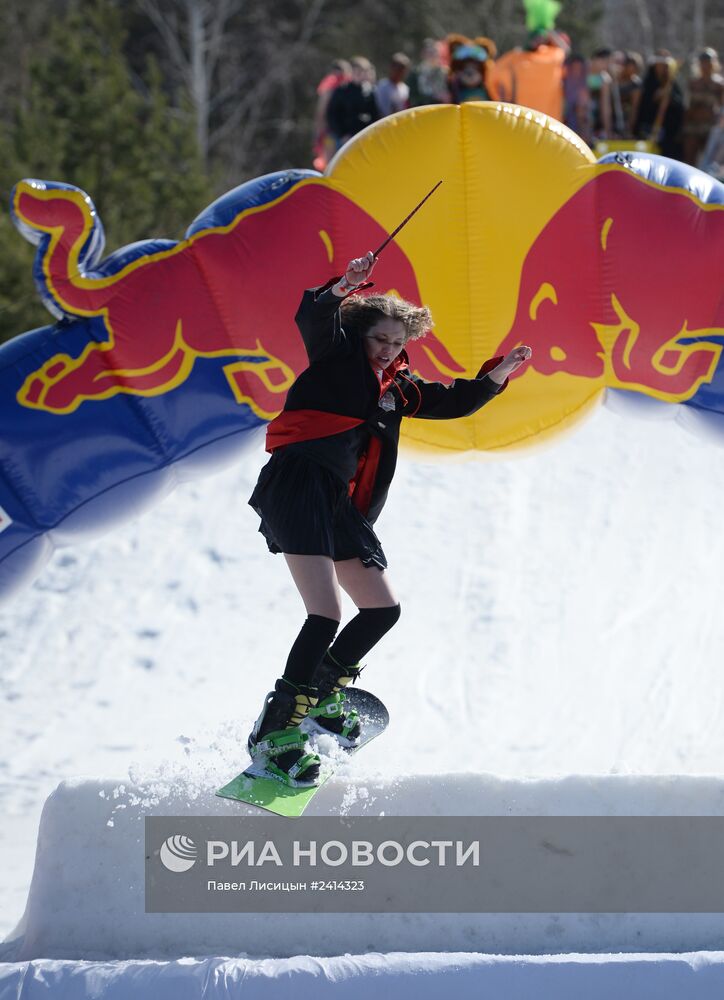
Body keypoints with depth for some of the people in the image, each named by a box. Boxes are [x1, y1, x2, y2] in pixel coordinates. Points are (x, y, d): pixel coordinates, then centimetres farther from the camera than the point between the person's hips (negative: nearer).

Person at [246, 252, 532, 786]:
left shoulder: (395, 388, 23)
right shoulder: (337, 355, 4)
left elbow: (452, 402, 29)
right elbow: (314, 318, -16)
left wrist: (494, 377, 14)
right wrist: (342, 290, -35)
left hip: (339, 504, 9)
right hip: (298, 487, -9)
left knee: (383, 609, 10)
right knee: (327, 615, -19)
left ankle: (319, 697, 26)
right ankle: (274, 732, -19)